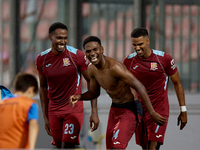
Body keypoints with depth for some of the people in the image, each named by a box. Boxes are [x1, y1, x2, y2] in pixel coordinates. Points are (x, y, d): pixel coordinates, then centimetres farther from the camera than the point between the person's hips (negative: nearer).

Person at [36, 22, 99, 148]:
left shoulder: (77, 56, -10)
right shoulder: (42, 59, 1)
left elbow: (91, 81, -3)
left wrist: (94, 112, -7)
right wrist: (45, 117, 12)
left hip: (74, 110, -4)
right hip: (54, 112, 4)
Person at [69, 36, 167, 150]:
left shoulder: (114, 67, -28)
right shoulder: (92, 70, -1)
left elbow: (140, 87, -29)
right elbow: (94, 93, 17)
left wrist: (152, 113, -31)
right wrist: (79, 97, -5)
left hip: (129, 110, -9)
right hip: (114, 109, 9)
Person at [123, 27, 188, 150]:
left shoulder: (164, 59, -10)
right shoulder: (129, 61, -2)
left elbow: (177, 83, 1)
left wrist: (183, 110, 1)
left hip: (159, 109, -4)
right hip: (139, 110, 4)